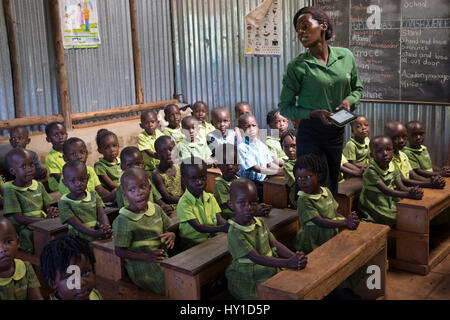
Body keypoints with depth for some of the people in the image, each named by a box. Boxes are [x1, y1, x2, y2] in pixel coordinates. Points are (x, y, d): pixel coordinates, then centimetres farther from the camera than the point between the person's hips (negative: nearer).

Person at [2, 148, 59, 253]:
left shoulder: (38, 185, 12)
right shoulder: (10, 190, -6)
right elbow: (19, 218, -12)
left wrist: (51, 212, -9)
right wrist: (45, 219, -19)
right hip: (24, 228, -5)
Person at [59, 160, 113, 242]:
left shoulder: (93, 195, 12)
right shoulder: (64, 202, -2)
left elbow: (101, 214, 1)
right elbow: (76, 224, -13)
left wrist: (106, 228, -22)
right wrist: (96, 233, -28)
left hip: (99, 238, 2)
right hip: (79, 240, -2)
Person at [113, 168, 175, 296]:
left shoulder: (156, 209, 5)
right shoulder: (123, 221, -15)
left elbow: (167, 229, 19)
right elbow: (119, 251, -12)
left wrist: (171, 235, -6)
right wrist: (147, 257, -21)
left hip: (162, 260, 7)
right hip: (141, 266, -7)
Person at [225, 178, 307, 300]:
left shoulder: (261, 222, 5)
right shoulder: (235, 233, -20)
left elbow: (275, 244, 3)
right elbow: (256, 258, -26)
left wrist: (294, 256, -16)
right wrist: (288, 263, -35)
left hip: (271, 272, 7)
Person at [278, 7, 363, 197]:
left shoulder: (345, 56, 2)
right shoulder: (298, 66, -9)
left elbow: (357, 88, 17)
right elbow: (284, 107, -4)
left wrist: (349, 100, -6)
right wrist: (314, 113, -18)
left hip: (337, 133, 4)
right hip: (310, 134, -4)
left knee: (332, 189, 15)